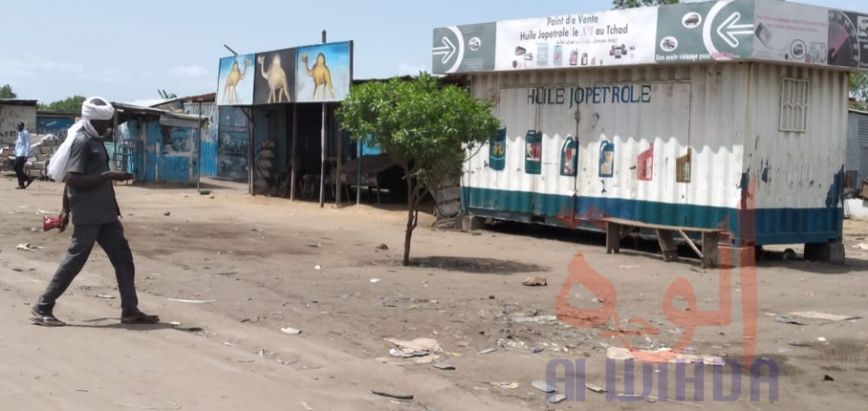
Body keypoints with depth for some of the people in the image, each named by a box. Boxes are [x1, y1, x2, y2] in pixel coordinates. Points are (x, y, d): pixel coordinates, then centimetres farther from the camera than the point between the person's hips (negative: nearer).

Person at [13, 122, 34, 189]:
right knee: (16, 168, 8)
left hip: (22, 155, -10)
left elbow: (28, 144, -14)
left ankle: (21, 185, -2)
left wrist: (26, 156, -18)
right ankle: (28, 178, 13)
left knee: (19, 169, -8)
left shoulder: (25, 133, -9)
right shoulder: (20, 133, 19)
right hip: (18, 154, 10)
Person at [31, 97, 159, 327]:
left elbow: (71, 177, 20)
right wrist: (109, 176, -24)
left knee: (123, 258, 8)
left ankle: (130, 310, 12)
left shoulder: (95, 140, 14)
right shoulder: (82, 142, -15)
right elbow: (73, 179, -23)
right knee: (75, 260, -4)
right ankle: (42, 308, 7)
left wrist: (66, 209, 21)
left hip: (104, 213, 10)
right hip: (88, 215, -10)